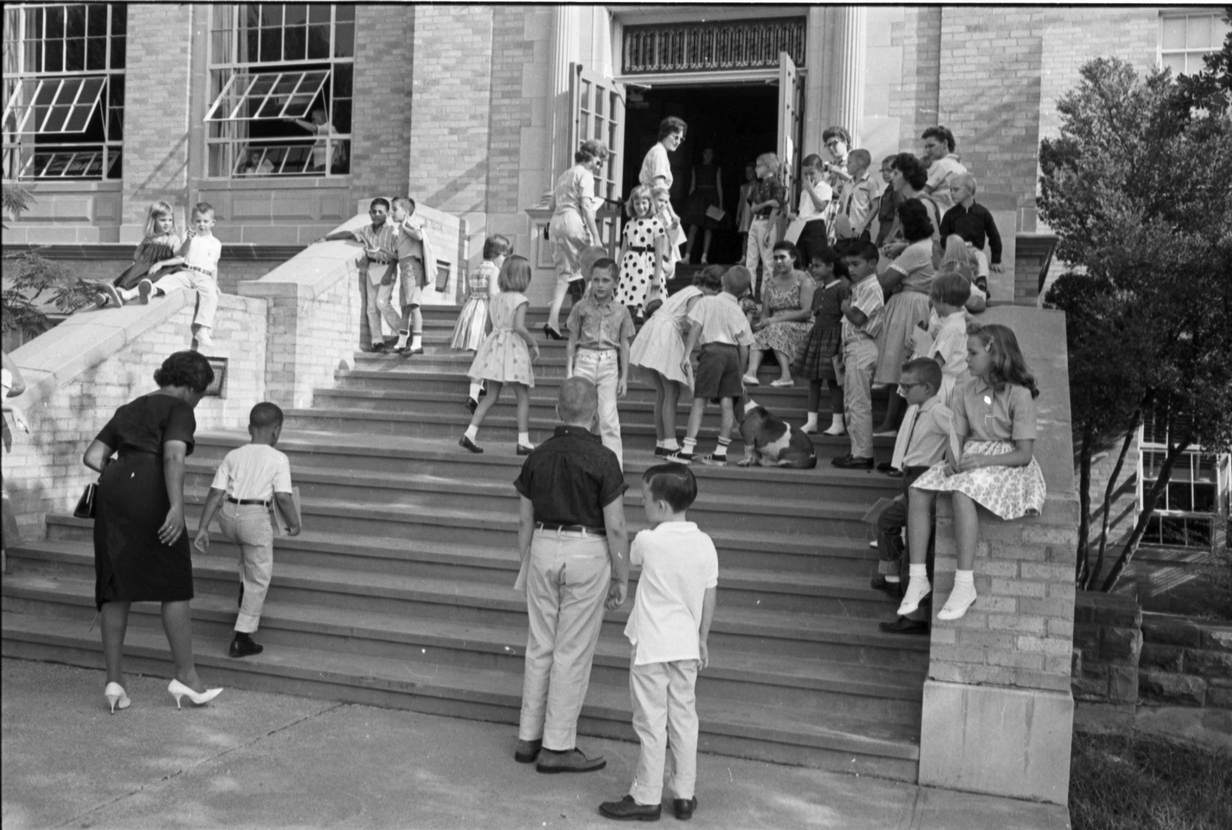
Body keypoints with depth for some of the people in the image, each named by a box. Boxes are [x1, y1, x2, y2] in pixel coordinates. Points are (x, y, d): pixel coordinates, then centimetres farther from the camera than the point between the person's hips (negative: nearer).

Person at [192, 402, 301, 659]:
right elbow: (283, 497, -7)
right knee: (259, 579, 8)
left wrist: (202, 528, 7)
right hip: (256, 517, -5)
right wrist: (294, 523, 9)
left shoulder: (233, 456, 10)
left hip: (228, 515, 5)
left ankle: (244, 591, 36)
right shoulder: (278, 459, -1)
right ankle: (242, 639, 9)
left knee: (246, 550, 40)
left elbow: (215, 493, 5)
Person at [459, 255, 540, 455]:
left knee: (492, 395, 13)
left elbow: (495, 325, 14)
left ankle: (470, 433, 5)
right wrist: (533, 343, -8)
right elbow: (519, 327, -23)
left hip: (495, 345, 7)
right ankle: (523, 442, 2)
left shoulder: (495, 299, 10)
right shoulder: (520, 300, -11)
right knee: (523, 397, 3)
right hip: (513, 349, -7)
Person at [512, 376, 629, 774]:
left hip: (544, 550, 5)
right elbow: (615, 527, -11)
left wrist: (527, 568, 19)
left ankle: (528, 738, 21)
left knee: (539, 647, 14)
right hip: (587, 553, -5)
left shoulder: (537, 457, 3)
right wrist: (621, 579, -1)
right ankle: (557, 746, 9)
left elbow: (524, 521, 8)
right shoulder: (602, 459, -11)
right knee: (573, 652, 3)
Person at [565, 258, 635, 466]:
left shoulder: (621, 311, 5)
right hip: (585, 361, 0)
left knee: (608, 418, -5)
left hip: (609, 364, 0)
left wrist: (624, 377, 6)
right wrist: (568, 371, 2)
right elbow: (572, 342, 7)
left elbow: (624, 346, 9)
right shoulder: (581, 307, 3)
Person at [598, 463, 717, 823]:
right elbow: (710, 597, 4)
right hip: (687, 645, 5)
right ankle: (685, 795, 22)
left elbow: (628, 560, 6)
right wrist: (703, 639, 14)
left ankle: (646, 797, 13)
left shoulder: (647, 541, -16)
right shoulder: (705, 544, -3)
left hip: (651, 646, -5)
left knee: (652, 723, 4)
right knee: (684, 718, 14)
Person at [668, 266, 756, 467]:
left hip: (712, 350, -3)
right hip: (732, 353, 3)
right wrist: (740, 371, 22)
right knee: (727, 403, 3)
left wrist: (687, 353, -7)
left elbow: (696, 328, -5)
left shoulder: (707, 301, 6)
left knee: (700, 400, -4)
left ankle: (687, 450, -8)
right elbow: (744, 347, 13)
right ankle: (721, 452, 6)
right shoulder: (739, 313, 15)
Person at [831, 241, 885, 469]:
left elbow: (858, 318, -22)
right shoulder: (859, 287, 18)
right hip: (852, 348, 10)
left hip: (862, 348, -10)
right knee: (850, 404, 13)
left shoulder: (871, 288, -12)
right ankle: (857, 451, 19)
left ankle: (863, 455, -5)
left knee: (859, 403, -8)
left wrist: (845, 307, -3)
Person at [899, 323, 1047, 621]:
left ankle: (965, 583, -31)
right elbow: (957, 437, 8)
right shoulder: (965, 392, 8)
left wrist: (983, 460, -23)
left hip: (1007, 462, -6)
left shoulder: (1019, 395, -10)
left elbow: (1024, 454, -12)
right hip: (971, 458, 6)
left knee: (962, 493, -36)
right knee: (918, 492, -17)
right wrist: (953, 460, -14)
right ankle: (918, 578, -13)